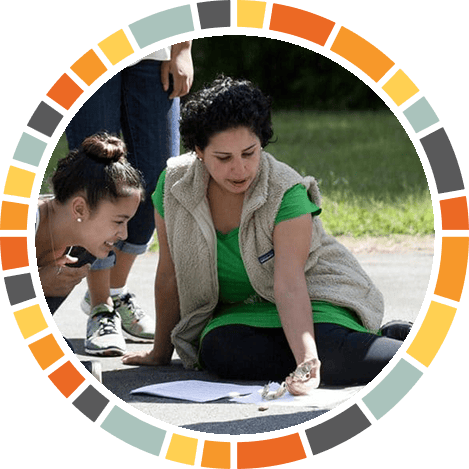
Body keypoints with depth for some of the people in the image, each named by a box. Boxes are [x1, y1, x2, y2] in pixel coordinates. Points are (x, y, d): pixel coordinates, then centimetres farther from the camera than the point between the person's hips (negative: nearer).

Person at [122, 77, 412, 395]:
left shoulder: (286, 193, -22)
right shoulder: (174, 184, -12)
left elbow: (290, 284, -30)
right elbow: (170, 274, -1)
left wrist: (307, 358, -45)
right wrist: (161, 352, 7)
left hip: (313, 298, -5)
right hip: (239, 311, 5)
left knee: (327, 350, -39)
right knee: (218, 350, -32)